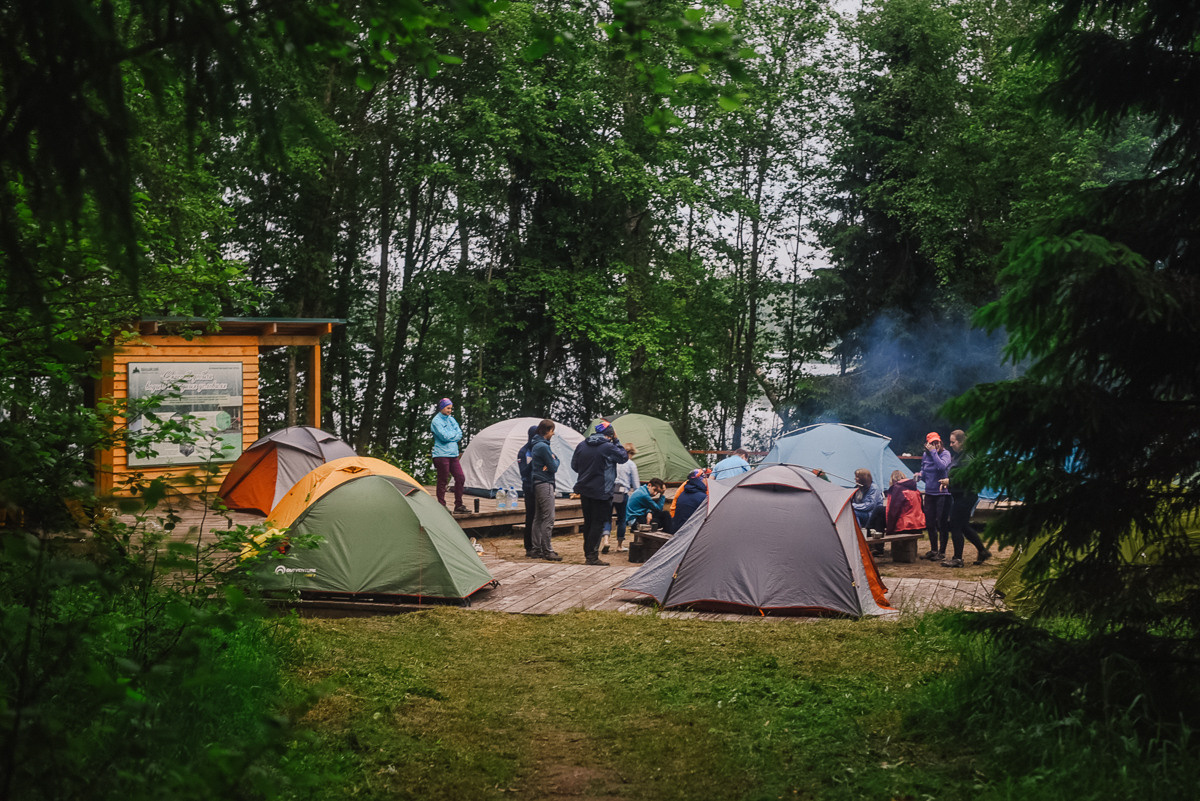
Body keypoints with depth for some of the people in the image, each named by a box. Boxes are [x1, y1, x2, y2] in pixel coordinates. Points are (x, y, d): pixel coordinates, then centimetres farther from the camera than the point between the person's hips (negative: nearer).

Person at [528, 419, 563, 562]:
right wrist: (555, 460, 6)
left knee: (538, 518, 12)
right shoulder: (543, 446, -16)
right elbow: (554, 467, -14)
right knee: (548, 518, -8)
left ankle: (536, 549, 16)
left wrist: (554, 459, -5)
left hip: (537, 485, 11)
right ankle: (547, 551, -7)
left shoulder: (536, 446, 16)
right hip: (545, 484, -11)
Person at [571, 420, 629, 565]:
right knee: (598, 523, -2)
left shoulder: (581, 445, 6)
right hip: (601, 492, -6)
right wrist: (616, 441, 8)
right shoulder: (608, 447, -13)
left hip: (584, 490, 6)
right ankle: (592, 556, -5)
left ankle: (587, 553, 23)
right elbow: (624, 457, 3)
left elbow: (574, 466, 15)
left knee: (588, 522, 16)